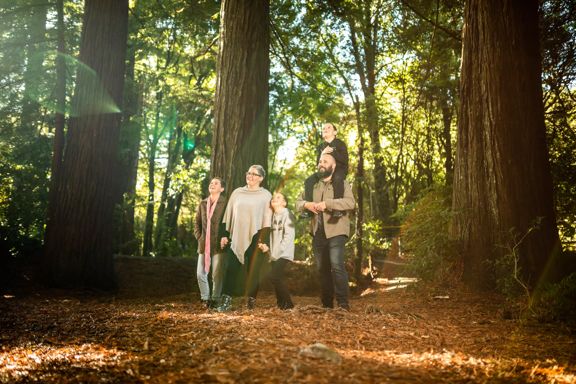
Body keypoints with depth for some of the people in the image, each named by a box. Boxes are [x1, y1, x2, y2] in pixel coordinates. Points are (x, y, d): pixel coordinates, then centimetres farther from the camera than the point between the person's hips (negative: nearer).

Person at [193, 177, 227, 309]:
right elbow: (197, 222, 20)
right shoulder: (203, 203, 12)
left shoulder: (225, 203, -5)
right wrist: (198, 237, 10)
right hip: (204, 245, 5)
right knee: (200, 273, 6)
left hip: (218, 245, -5)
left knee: (217, 274, -1)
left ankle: (215, 299, 12)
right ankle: (205, 298, 22)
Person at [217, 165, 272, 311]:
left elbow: (267, 220, -3)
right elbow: (228, 214, 12)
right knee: (231, 268, -6)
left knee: (253, 270, 3)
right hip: (236, 238, 2)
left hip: (254, 238, -2)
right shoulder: (237, 192, 12)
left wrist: (263, 240, -11)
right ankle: (226, 300, -5)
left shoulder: (266, 195, 3)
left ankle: (252, 300, 11)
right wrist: (224, 234, 5)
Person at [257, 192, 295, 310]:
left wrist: (278, 251, -18)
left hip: (284, 254, -7)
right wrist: (267, 248, -1)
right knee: (276, 278, 7)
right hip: (275, 255, 7)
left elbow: (289, 235, -16)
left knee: (275, 276, -16)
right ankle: (281, 303, 19)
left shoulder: (287, 214, -8)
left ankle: (287, 303, -5)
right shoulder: (273, 216, 14)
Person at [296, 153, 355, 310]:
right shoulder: (312, 184, 17)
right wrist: (306, 204, -7)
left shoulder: (342, 183, 1)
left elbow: (350, 202, -16)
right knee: (322, 269, 10)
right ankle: (327, 304, 20)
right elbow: (298, 203, 17)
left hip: (336, 231, -6)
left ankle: (343, 303, -14)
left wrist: (327, 203, -23)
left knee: (337, 265, -19)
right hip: (317, 233, 6)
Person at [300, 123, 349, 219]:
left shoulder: (340, 143, 4)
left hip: (339, 169, -5)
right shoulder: (320, 147, 19)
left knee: (337, 179, -42)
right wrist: (322, 154, -9)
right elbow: (318, 162, 11)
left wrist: (332, 152, -16)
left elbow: (345, 160, -9)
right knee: (309, 181, -19)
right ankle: (308, 209, -23)